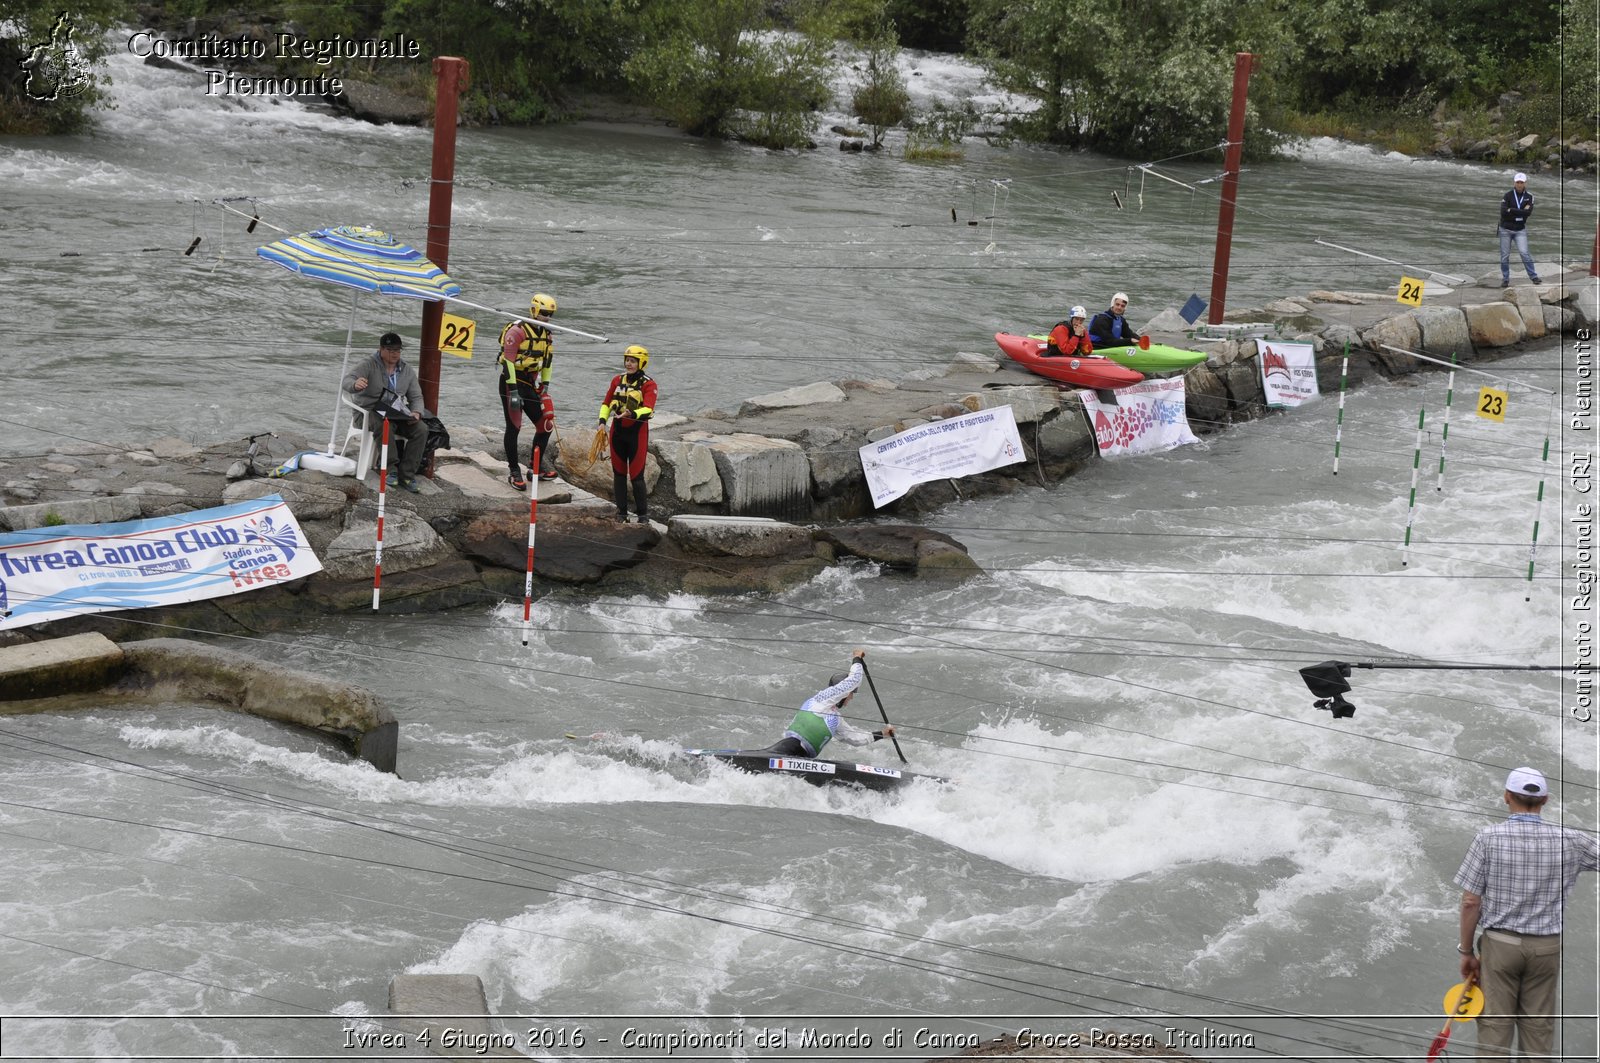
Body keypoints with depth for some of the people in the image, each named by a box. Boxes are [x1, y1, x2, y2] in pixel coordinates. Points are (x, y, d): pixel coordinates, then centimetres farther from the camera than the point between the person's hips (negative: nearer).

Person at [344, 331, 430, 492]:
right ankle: (391, 468, -26)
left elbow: (416, 397, 13)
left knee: (421, 429, -21)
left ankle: (406, 475, -20)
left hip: (396, 414, 5)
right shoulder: (369, 366, -7)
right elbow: (347, 380, -21)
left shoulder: (408, 372, 10)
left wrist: (416, 412, -11)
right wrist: (355, 384, -48)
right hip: (369, 411, -5)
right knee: (385, 425, -40)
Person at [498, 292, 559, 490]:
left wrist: (545, 387, 11)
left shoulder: (547, 335, 10)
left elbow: (547, 363, 19)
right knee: (514, 427, -6)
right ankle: (514, 473, 0)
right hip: (511, 382, -7)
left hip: (530, 384, 7)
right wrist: (513, 391, -23)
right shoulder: (517, 331, -14)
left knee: (546, 425, 2)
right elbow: (508, 361, -19)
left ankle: (535, 467, 13)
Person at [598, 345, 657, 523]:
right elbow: (606, 403, 13)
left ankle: (641, 513, 7)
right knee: (619, 473, 8)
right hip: (618, 430, 4)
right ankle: (621, 512, 17)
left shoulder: (648, 384, -8)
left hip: (637, 431, -4)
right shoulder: (617, 380, 7)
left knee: (637, 475, -4)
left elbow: (648, 408, -22)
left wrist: (632, 414, -40)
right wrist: (602, 420, -4)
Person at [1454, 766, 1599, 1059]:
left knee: (1495, 1028, 2)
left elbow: (1470, 902, -8)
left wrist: (1466, 952, 1)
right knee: (1538, 1031, 8)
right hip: (1546, 947, 2)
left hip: (1499, 944, -2)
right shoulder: (1569, 840, -5)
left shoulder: (1489, 838, -10)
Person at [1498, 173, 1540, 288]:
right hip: (1506, 229, 0)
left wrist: (1511, 211, -17)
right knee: (1505, 255, 3)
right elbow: (1503, 212, -20)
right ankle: (1505, 279, 14)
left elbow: (1528, 212, -15)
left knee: (1524, 252, -12)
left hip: (1520, 230, 0)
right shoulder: (1507, 196, -7)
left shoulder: (1529, 196, -1)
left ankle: (1533, 276, -4)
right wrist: (1521, 212, -18)